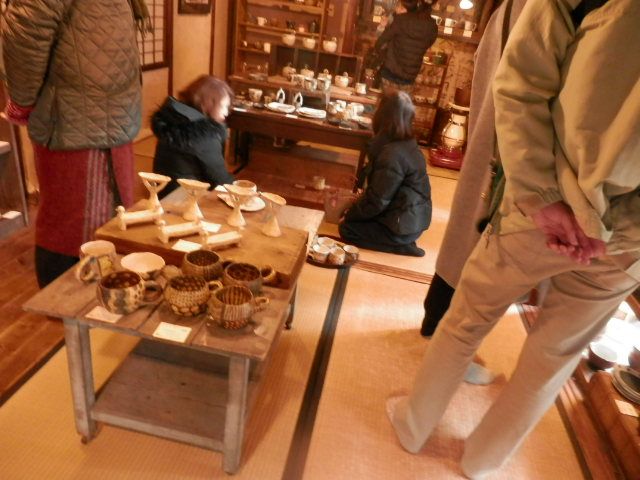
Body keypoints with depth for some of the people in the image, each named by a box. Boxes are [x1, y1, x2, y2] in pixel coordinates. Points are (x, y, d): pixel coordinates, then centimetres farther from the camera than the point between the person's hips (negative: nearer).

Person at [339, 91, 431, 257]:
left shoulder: (392, 155, -28)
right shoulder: (407, 144, 2)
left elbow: (377, 202, -22)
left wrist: (349, 215, -7)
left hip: (404, 225, -9)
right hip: (411, 216, 9)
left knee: (347, 228, 1)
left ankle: (401, 246, -2)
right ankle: (401, 242, 10)